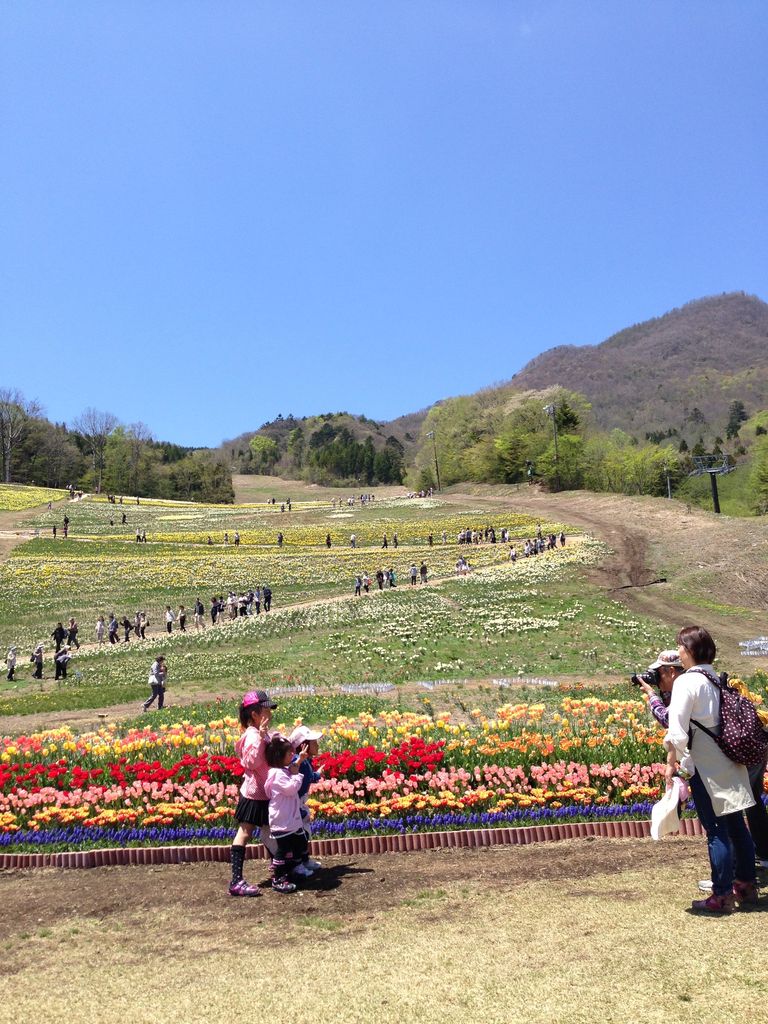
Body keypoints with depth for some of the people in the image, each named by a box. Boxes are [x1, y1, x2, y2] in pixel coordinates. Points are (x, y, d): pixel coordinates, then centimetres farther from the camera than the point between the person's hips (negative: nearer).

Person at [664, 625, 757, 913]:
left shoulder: (686, 682, -15)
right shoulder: (717, 679, 7)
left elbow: (677, 727, -20)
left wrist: (671, 763, -10)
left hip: (704, 765, -7)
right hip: (729, 761, 8)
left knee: (716, 831, 0)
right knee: (736, 825, 17)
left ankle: (722, 896, 9)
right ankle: (746, 885, 31)